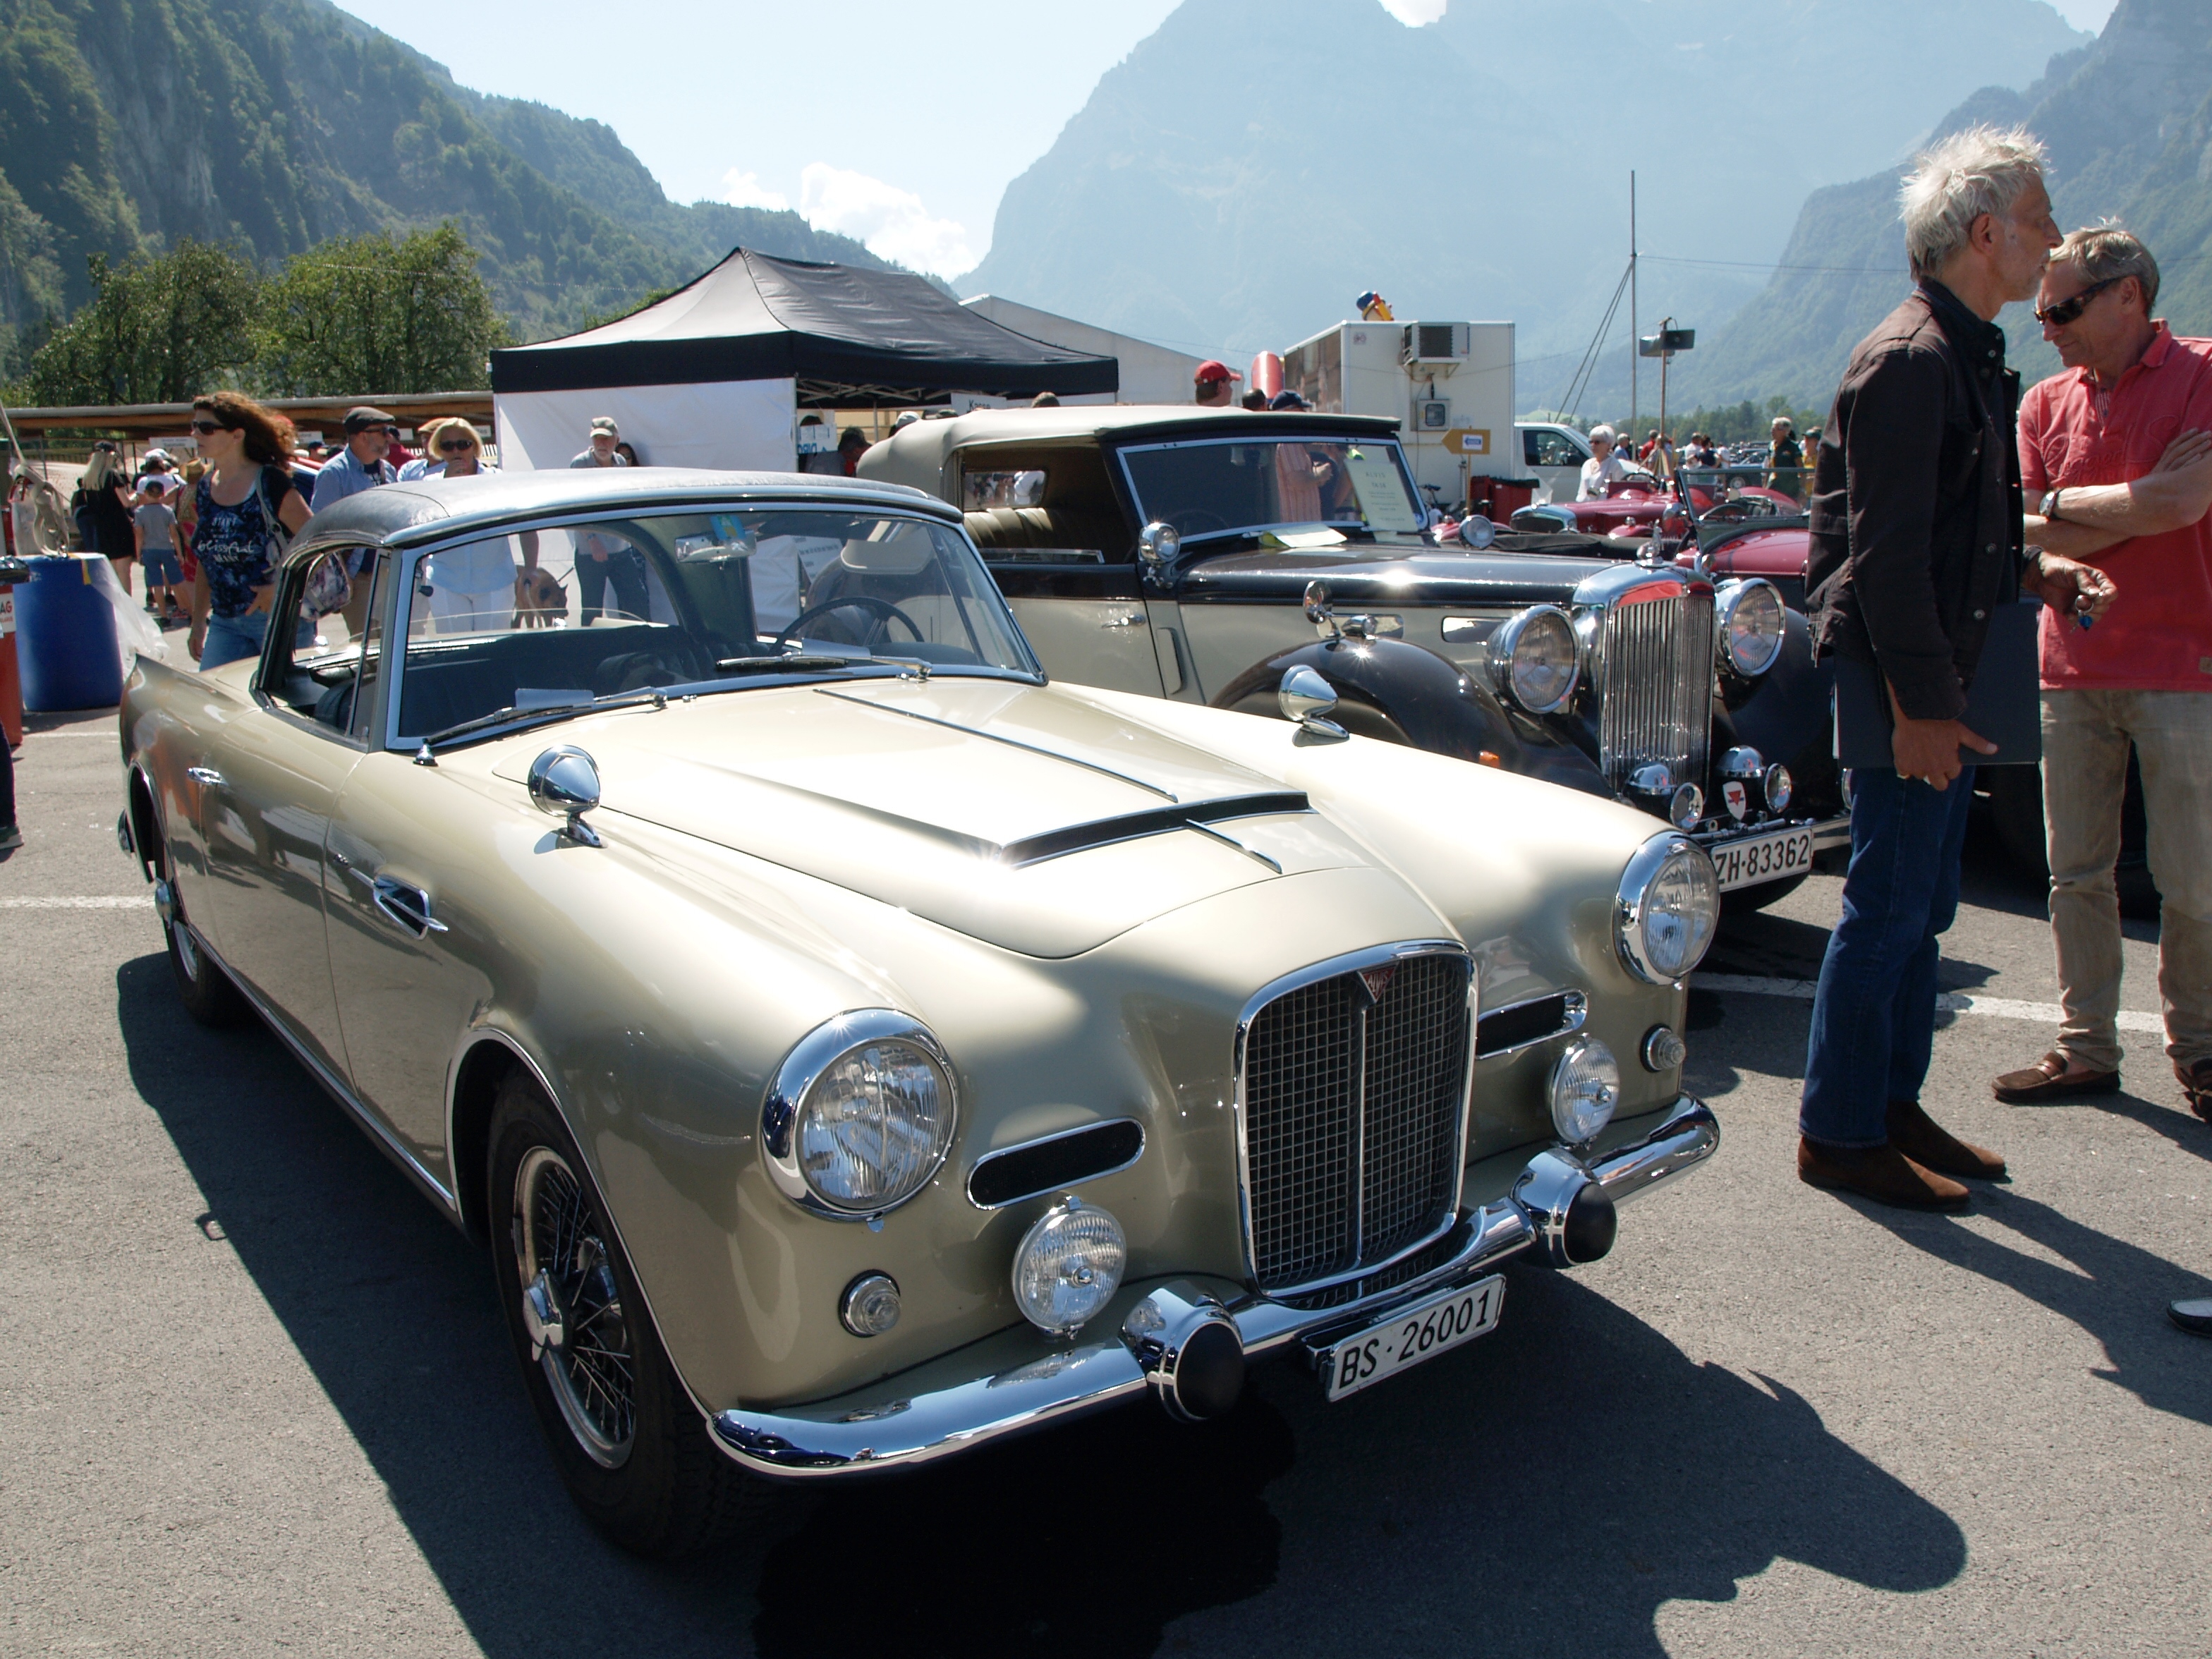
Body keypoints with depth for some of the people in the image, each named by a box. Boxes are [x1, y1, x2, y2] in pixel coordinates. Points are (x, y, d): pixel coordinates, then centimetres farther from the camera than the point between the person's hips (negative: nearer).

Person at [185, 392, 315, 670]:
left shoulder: (270, 483, -9)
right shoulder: (205, 488, 10)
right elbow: (207, 559, 19)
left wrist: (281, 588, -18)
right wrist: (198, 621, 19)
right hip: (225, 623, 6)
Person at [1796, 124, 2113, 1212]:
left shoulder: (1968, 357, 18)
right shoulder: (1909, 361, -15)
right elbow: (1887, 552, -21)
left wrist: (2033, 573, 11)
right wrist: (1920, 704, -22)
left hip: (1943, 678, 10)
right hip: (1904, 682, -10)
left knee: (1919, 908, 15)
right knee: (1887, 907, -4)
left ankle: (1895, 1106, 26)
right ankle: (1838, 1134, 6)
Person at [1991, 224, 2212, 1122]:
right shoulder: (2046, 403, 10)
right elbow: (2046, 540, 3)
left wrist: (2065, 503, -5)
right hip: (2072, 668, 5)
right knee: (2077, 873, 7)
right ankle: (2086, 1049, 16)